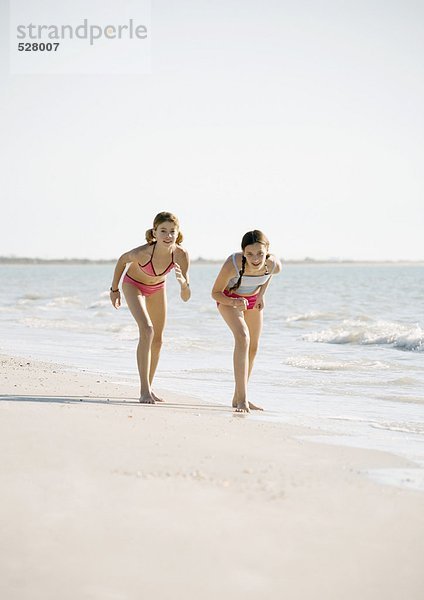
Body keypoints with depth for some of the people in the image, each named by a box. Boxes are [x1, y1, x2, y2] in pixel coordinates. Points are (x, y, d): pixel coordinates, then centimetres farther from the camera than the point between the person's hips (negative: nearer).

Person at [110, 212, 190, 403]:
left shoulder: (181, 255, -31)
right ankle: (144, 390, -21)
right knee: (147, 331, -23)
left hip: (157, 288, 4)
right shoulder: (143, 252, -39)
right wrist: (114, 289, -5)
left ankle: (148, 388, 29)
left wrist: (183, 282, -48)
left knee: (157, 341, 11)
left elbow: (185, 298, -27)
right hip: (133, 285, -4)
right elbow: (123, 260, -15)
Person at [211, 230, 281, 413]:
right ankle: (242, 399, -28)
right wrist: (234, 302, -42)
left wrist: (261, 294, -4)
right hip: (228, 298, -5)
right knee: (243, 337, -26)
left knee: (252, 349, 9)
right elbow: (215, 293, -26)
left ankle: (238, 398, 26)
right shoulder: (232, 265, -40)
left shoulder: (274, 265, -30)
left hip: (253, 299, 5)